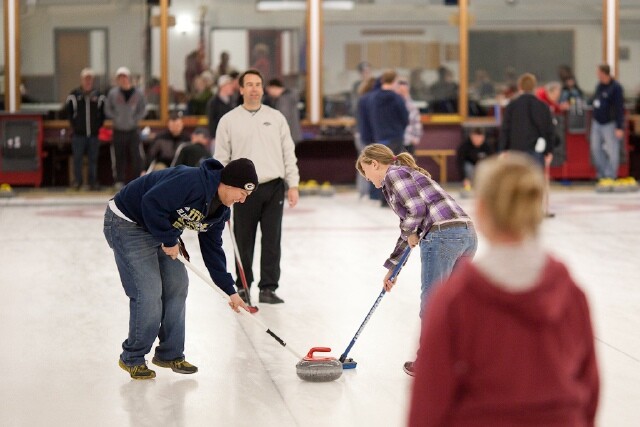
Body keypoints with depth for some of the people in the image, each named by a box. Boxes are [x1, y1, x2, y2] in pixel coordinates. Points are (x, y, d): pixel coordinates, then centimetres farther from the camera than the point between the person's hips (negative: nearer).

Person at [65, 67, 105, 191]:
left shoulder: (98, 96, 5)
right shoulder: (74, 95, 0)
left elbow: (103, 113, 13)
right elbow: (69, 112, 7)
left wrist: (99, 125, 4)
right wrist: (74, 125, 2)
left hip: (94, 134, 1)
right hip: (78, 134, -1)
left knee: (93, 159, 6)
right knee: (77, 159, 1)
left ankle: (93, 182, 13)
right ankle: (78, 182, 12)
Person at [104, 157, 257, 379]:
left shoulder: (221, 208, 0)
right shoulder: (192, 182, -31)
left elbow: (212, 248, 7)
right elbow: (152, 202, -35)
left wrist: (230, 290, 1)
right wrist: (169, 240, -23)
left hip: (161, 230, 10)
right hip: (127, 223, -10)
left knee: (177, 285, 7)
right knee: (149, 293, -13)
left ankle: (170, 354, 19)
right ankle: (132, 359, 3)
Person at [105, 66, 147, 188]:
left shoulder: (138, 93, 0)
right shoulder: (113, 93, 0)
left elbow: (142, 111, 6)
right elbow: (108, 110, 7)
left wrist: (135, 120, -7)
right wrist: (116, 118, -6)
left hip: (133, 130, 0)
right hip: (118, 131, 0)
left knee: (136, 156, -6)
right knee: (119, 157, 4)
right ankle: (119, 181, 11)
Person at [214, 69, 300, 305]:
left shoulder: (276, 117, 9)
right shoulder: (229, 120, 3)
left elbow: (288, 153, 10)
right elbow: (221, 159, 3)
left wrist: (293, 184, 3)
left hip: (273, 187, 1)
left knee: (272, 241, 1)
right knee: (244, 241, 5)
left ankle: (268, 288, 7)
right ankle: (242, 286, 19)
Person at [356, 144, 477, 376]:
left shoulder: (393, 174, 2)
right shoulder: (408, 173, 30)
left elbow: (417, 208, -13)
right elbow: (408, 229, 36)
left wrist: (410, 233, 7)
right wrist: (391, 267, 39)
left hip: (442, 236, -9)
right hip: (467, 234, 9)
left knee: (431, 302, 3)